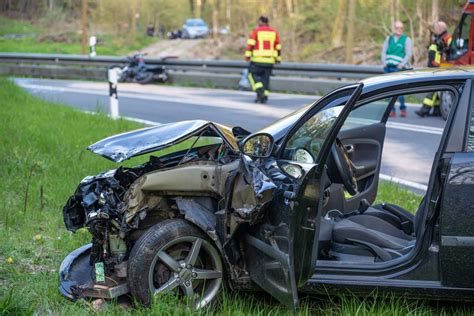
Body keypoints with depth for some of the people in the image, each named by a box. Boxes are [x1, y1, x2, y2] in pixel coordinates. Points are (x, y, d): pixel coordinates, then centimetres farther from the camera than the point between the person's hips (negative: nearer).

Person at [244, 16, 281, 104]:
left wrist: (247, 55, -11)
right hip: (270, 60, 4)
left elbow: (251, 44, -10)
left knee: (253, 74, 6)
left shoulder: (256, 30, -1)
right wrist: (278, 59, 19)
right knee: (265, 78, 9)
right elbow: (278, 47, 12)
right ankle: (264, 97, 3)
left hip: (258, 59, -4)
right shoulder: (274, 32, 11)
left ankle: (260, 92, -11)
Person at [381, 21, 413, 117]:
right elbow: (384, 51, 15)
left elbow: (409, 54, -2)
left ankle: (403, 108, 3)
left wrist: (402, 64, -13)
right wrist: (384, 62, -1)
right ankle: (392, 110, 9)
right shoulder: (389, 39, 18)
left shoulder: (406, 40, 6)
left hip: (399, 68, -4)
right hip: (388, 68, 4)